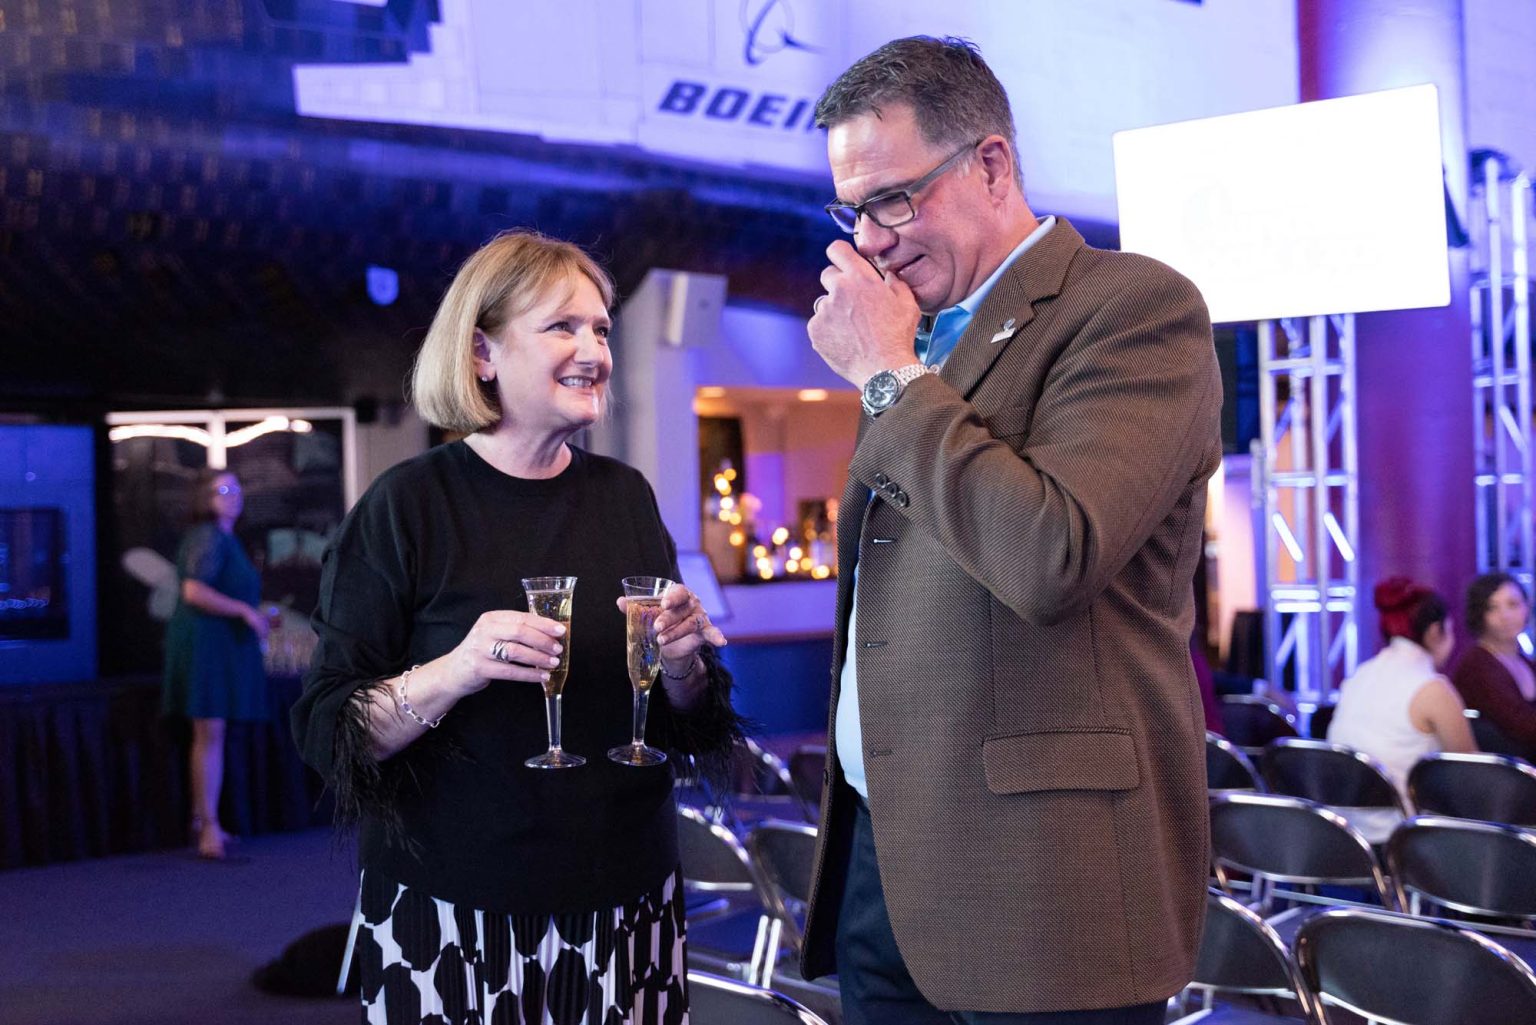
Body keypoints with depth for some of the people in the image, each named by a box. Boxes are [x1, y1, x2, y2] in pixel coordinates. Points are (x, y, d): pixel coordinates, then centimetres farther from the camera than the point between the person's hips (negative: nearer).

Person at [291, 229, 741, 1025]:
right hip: (451, 921, -4)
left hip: (626, 905, 4)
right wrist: (451, 674, -27)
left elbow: (688, 726, 12)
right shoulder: (409, 505, -8)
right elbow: (325, 731, -10)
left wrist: (682, 665, -9)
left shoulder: (625, 496, 4)